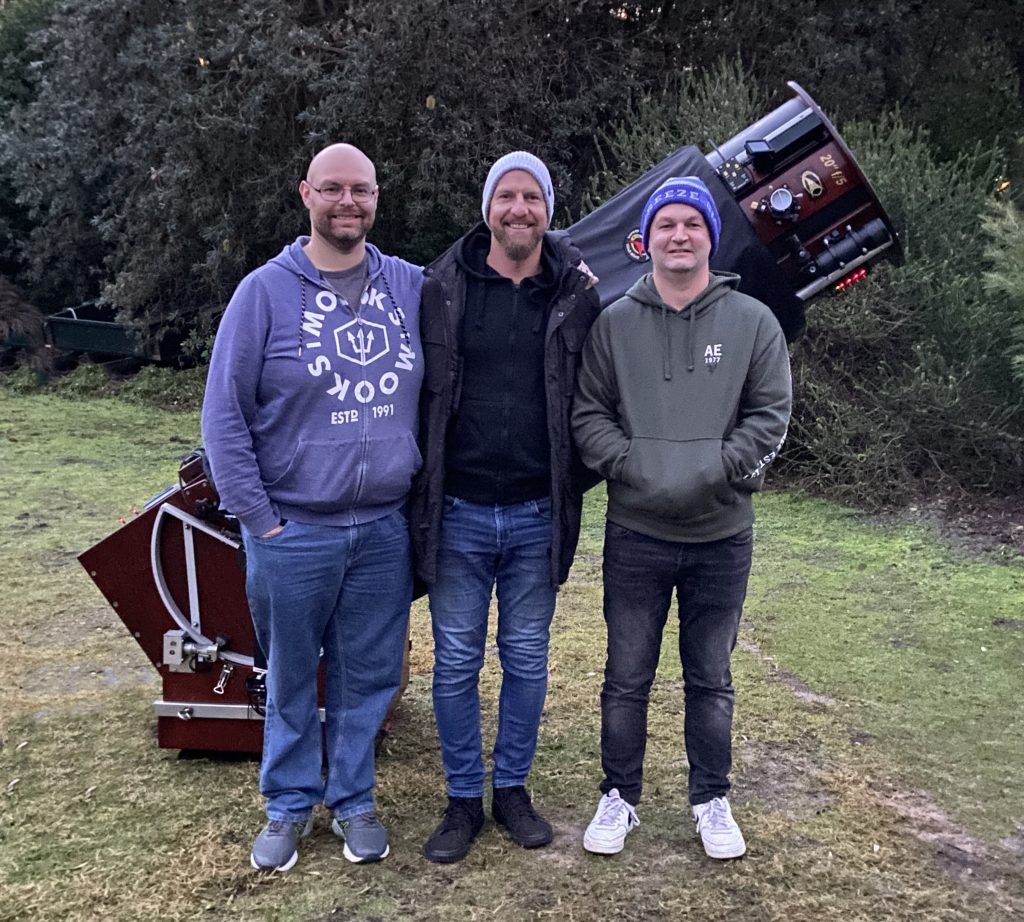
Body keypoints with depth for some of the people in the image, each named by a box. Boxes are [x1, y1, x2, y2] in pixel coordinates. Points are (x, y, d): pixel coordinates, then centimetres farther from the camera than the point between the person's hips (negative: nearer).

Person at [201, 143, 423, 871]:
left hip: (385, 529, 2)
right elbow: (225, 416, -5)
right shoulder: (266, 291, -5)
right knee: (291, 678, 11)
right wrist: (258, 517, -7)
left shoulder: (411, 286, 3)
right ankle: (289, 806, 30)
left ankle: (353, 800, 31)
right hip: (294, 533, -2)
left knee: (369, 675, 12)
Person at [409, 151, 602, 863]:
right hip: (458, 514, 0)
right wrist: (422, 490, 0)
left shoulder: (578, 294, 1)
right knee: (456, 661, 9)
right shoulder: (442, 290, -1)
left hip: (537, 517, 1)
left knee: (527, 658, 13)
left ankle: (512, 788, 31)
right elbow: (416, 391, 3)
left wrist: (577, 480, 2)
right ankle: (464, 799, 25)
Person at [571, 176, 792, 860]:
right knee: (627, 677, 10)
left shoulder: (753, 322, 1)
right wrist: (632, 467, -14)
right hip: (635, 533, 0)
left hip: (722, 535, 0)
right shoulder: (615, 323, 2)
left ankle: (712, 799, 31)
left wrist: (713, 472, -15)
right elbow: (589, 412, 1)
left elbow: (771, 416, -2)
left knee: (711, 679, 14)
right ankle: (620, 796, 28)